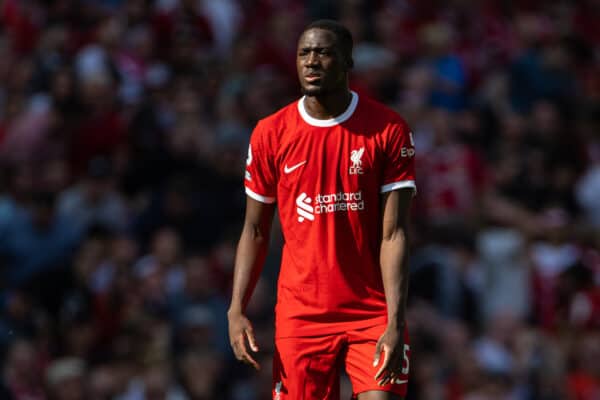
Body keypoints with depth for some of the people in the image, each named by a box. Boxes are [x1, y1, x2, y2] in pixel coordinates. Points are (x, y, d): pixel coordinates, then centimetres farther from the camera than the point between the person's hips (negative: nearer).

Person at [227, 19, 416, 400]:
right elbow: (255, 232, 9)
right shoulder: (270, 134, 2)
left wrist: (394, 324, -17)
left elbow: (393, 234, -8)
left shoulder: (388, 130, -5)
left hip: (373, 313, -2)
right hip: (300, 314, 2)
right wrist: (236, 310, -3)